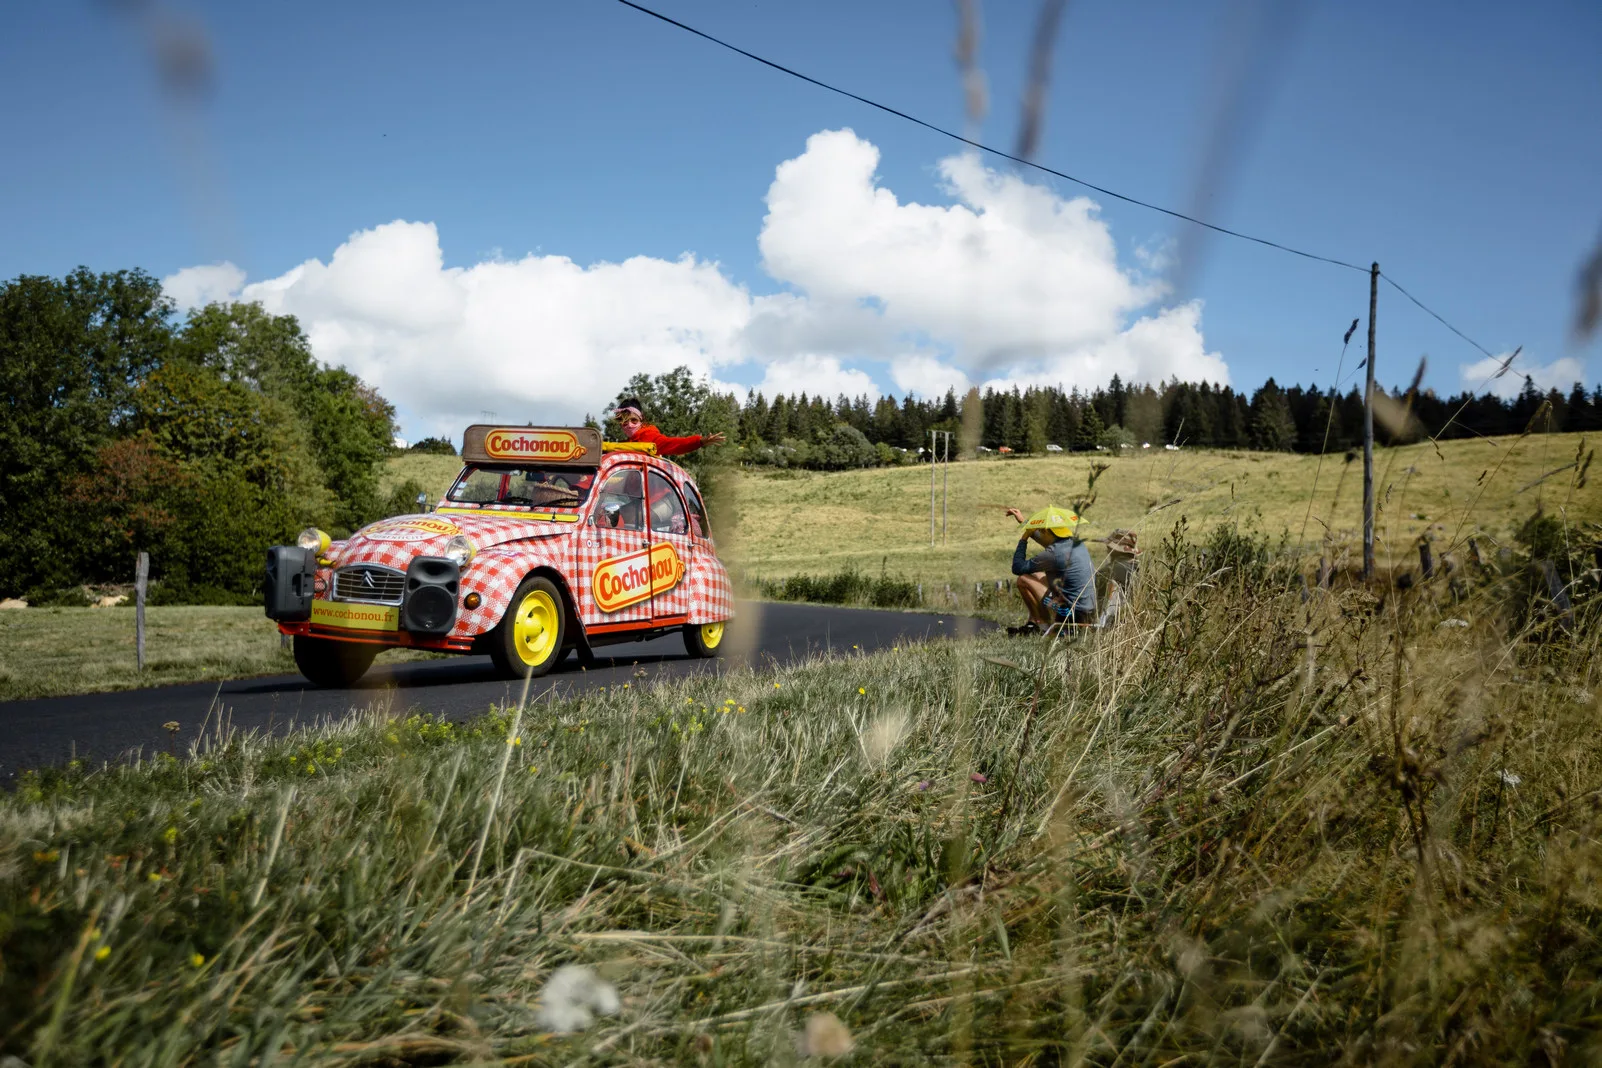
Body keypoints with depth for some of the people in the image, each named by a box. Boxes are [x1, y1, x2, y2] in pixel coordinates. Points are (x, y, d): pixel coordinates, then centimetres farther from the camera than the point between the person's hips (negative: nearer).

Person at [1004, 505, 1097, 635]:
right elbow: (1051, 543, 30)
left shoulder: (1054, 554, -20)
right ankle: (1032, 623, 27)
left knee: (1023, 580, -4)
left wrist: (1023, 539, 1)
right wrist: (1024, 521, 36)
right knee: (1037, 576, 23)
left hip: (1072, 617, -9)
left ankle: (1042, 626, 7)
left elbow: (1017, 568, -11)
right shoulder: (1076, 543, 7)